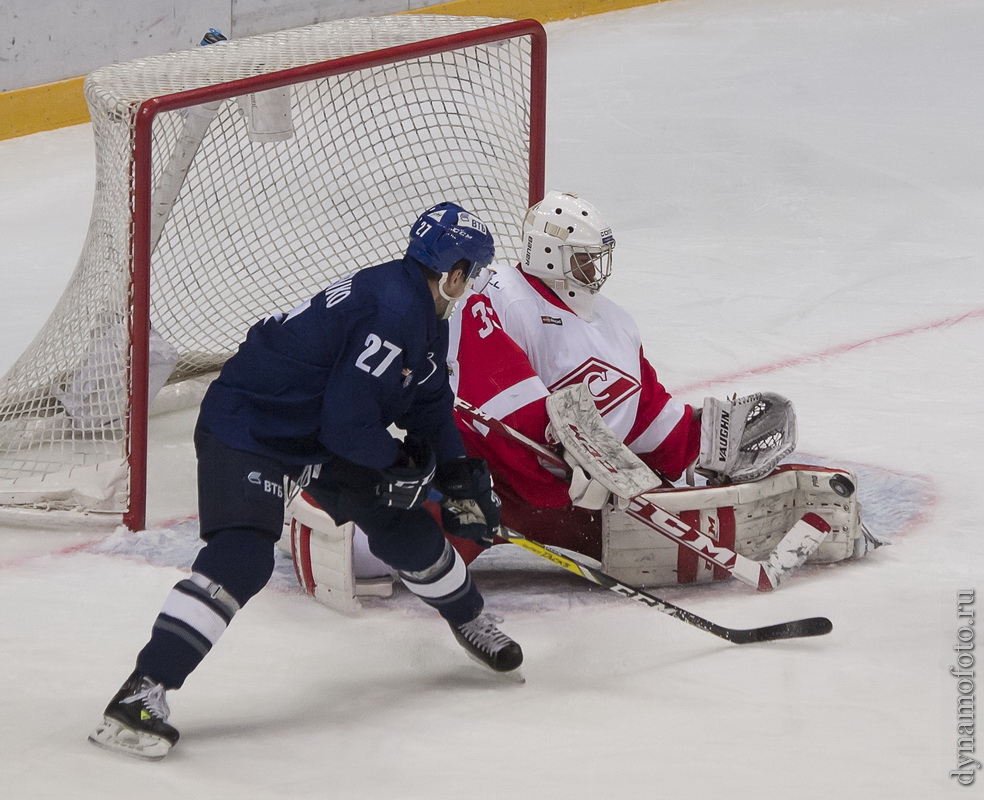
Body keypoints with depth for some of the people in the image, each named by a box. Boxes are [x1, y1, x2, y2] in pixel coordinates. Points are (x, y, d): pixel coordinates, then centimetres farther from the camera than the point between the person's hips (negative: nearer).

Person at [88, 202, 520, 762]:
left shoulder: (425, 316, 7)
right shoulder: (392, 309, -26)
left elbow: (430, 407, 21)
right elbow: (347, 421, -28)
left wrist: (461, 477, 11)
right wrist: (400, 465, -12)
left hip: (319, 438, 10)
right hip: (246, 426, -10)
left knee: (405, 527, 14)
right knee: (243, 557, -27)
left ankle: (472, 621, 41)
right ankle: (143, 691, -32)